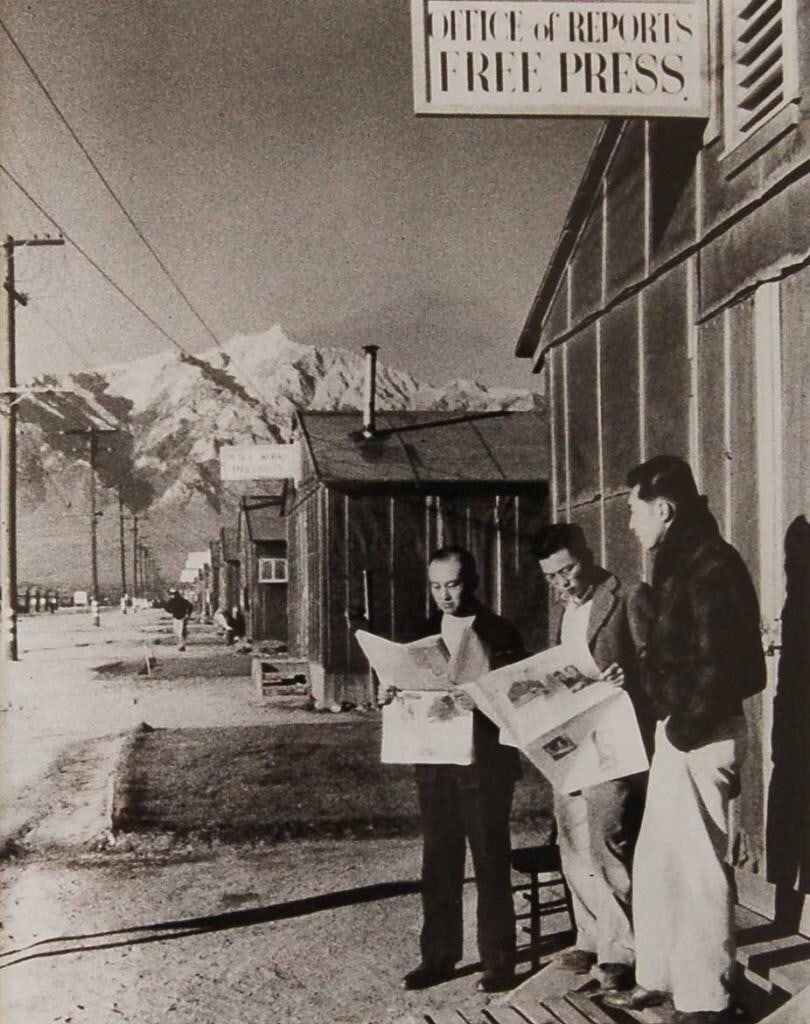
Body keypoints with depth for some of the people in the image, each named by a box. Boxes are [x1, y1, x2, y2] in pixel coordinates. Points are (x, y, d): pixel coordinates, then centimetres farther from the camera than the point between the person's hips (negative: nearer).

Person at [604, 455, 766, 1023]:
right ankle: (658, 977, 27)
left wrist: (685, 729, -17)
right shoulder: (683, 562, 14)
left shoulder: (711, 565, -17)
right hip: (680, 729, 10)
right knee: (655, 862, 16)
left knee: (697, 866, -3)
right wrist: (634, 679, 10)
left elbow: (718, 664, -22)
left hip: (700, 736, -10)